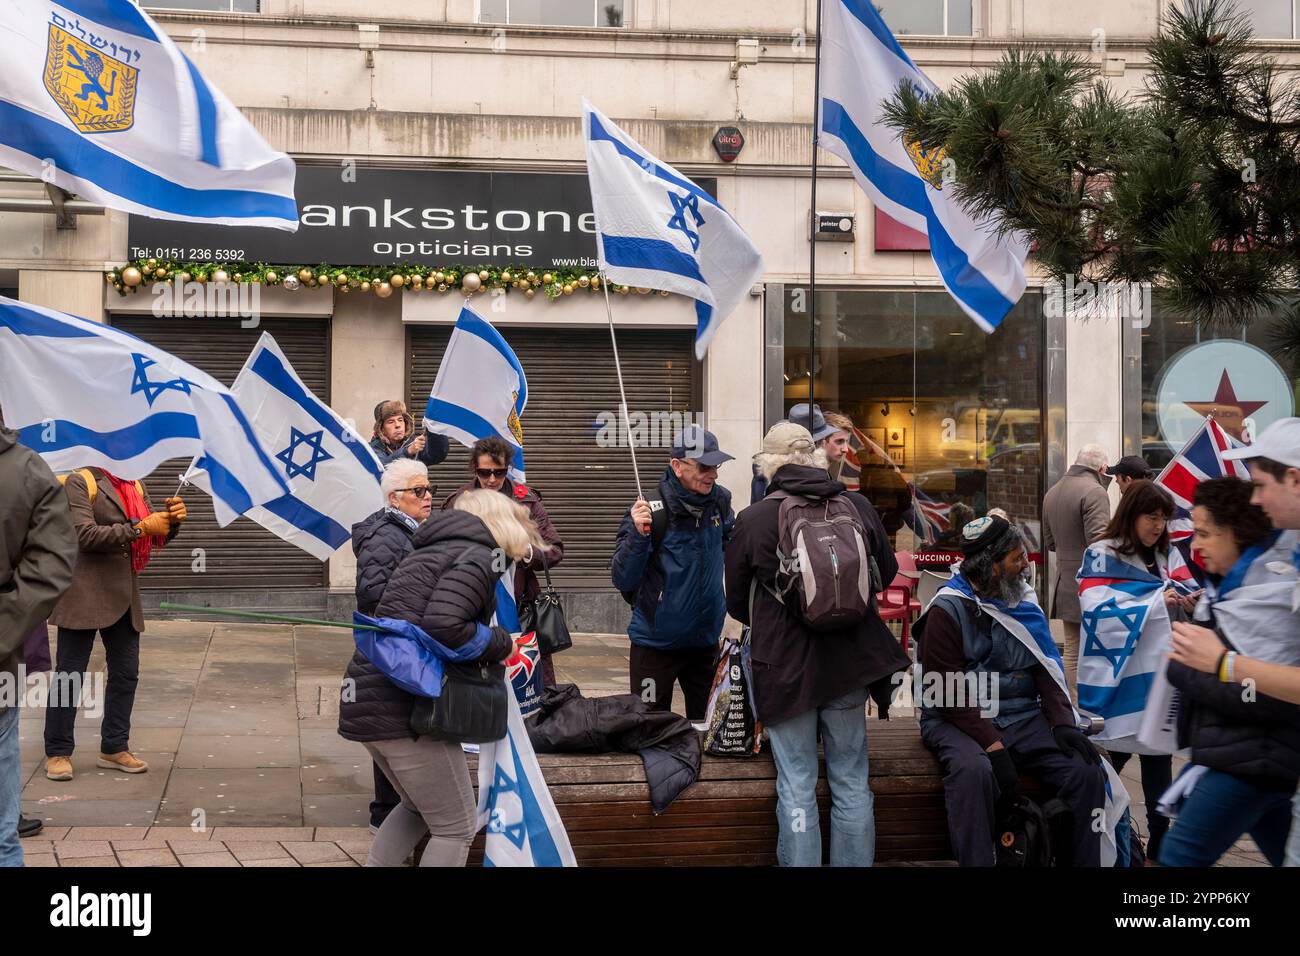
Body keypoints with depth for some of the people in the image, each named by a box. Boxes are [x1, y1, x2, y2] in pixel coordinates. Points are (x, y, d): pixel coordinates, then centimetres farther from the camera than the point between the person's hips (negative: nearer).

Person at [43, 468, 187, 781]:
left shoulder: (135, 487, 14)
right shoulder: (81, 481, -7)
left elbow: (159, 537, 14)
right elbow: (85, 534, -18)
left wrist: (172, 519, -8)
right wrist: (139, 527, -20)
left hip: (124, 596, 7)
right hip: (85, 594, -7)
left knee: (125, 674, 9)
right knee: (69, 674, -1)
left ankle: (114, 748, 19)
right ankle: (58, 752, 7)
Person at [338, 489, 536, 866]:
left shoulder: (425, 553, 23)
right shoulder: (478, 557, -7)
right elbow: (443, 627, -23)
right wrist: (499, 643, -7)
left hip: (364, 701, 9)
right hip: (408, 708, -9)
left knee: (418, 807, 28)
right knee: (456, 829, 3)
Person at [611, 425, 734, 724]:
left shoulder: (720, 501, -3)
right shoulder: (652, 510, -19)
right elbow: (622, 580, -21)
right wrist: (638, 534, -34)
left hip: (706, 639, 5)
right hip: (655, 641, -5)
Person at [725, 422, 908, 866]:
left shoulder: (753, 520, -11)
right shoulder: (858, 507, -4)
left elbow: (736, 603, 2)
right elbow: (887, 572, 13)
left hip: (785, 666, -2)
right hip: (849, 662, 3)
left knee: (796, 791, 4)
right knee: (851, 784, 12)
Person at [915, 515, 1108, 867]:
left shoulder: (1024, 604, 12)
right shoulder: (948, 611, -7)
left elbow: (1045, 672, 11)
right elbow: (949, 695, -12)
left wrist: (1062, 722, -7)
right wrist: (993, 747, -22)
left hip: (1024, 719, 5)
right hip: (960, 721, -5)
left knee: (1087, 772, -17)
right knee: (973, 771, -38)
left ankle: (1088, 862, -3)